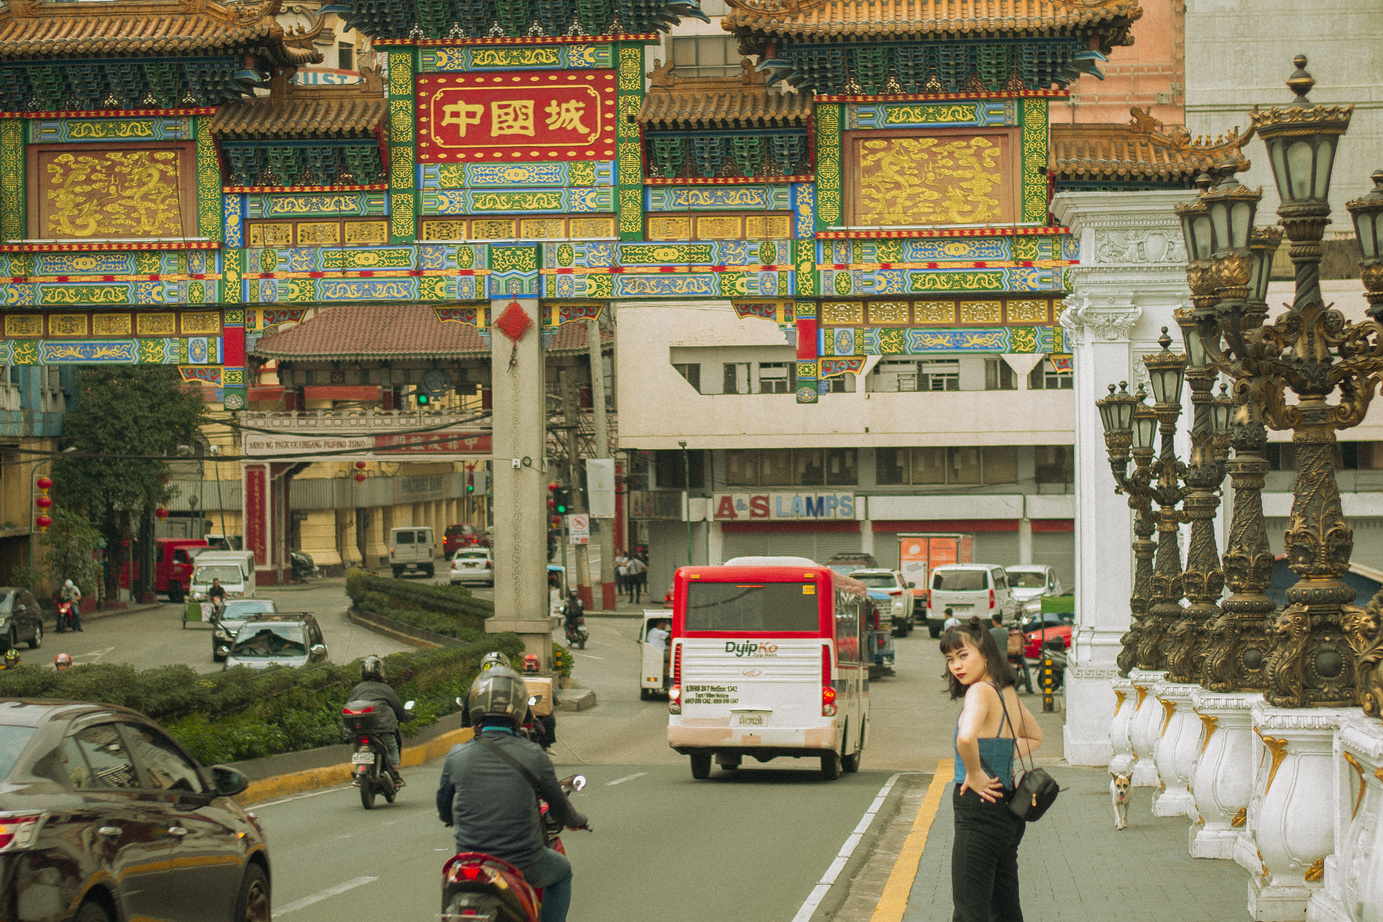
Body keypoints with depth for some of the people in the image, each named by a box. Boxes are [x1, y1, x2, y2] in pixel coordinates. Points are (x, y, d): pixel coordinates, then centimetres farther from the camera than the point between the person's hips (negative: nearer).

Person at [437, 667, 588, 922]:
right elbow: (559, 806, 3)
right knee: (561, 871, 30)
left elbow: (444, 812, 9)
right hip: (524, 866, -2)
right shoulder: (533, 756, -11)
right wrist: (578, 821, 27)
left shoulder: (456, 757, -7)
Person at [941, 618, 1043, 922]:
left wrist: (975, 775, -20)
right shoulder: (1008, 692, 11)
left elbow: (966, 737, -36)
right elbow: (1034, 737, 30)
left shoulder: (981, 691, -16)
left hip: (979, 810, -9)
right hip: (1008, 812, 9)